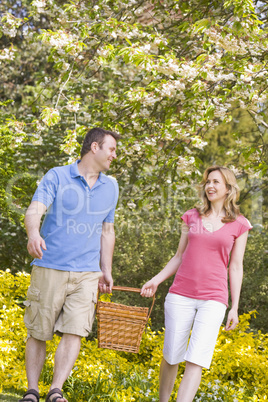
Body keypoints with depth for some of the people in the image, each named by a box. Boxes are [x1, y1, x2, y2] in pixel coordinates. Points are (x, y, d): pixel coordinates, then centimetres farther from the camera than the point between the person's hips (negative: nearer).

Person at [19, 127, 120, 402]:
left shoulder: (111, 187, 13)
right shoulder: (57, 177, -2)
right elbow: (35, 210, -16)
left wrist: (106, 271, 18)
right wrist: (33, 233, -38)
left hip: (86, 273, 3)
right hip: (49, 268, -3)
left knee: (74, 332, -10)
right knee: (37, 333, 3)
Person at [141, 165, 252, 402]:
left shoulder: (239, 225, 4)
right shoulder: (191, 217, 9)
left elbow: (236, 267, 6)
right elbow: (179, 257, 14)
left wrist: (235, 308, 4)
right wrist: (156, 280, 2)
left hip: (213, 300, -2)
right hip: (181, 295, 2)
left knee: (196, 360, -13)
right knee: (171, 357, 6)